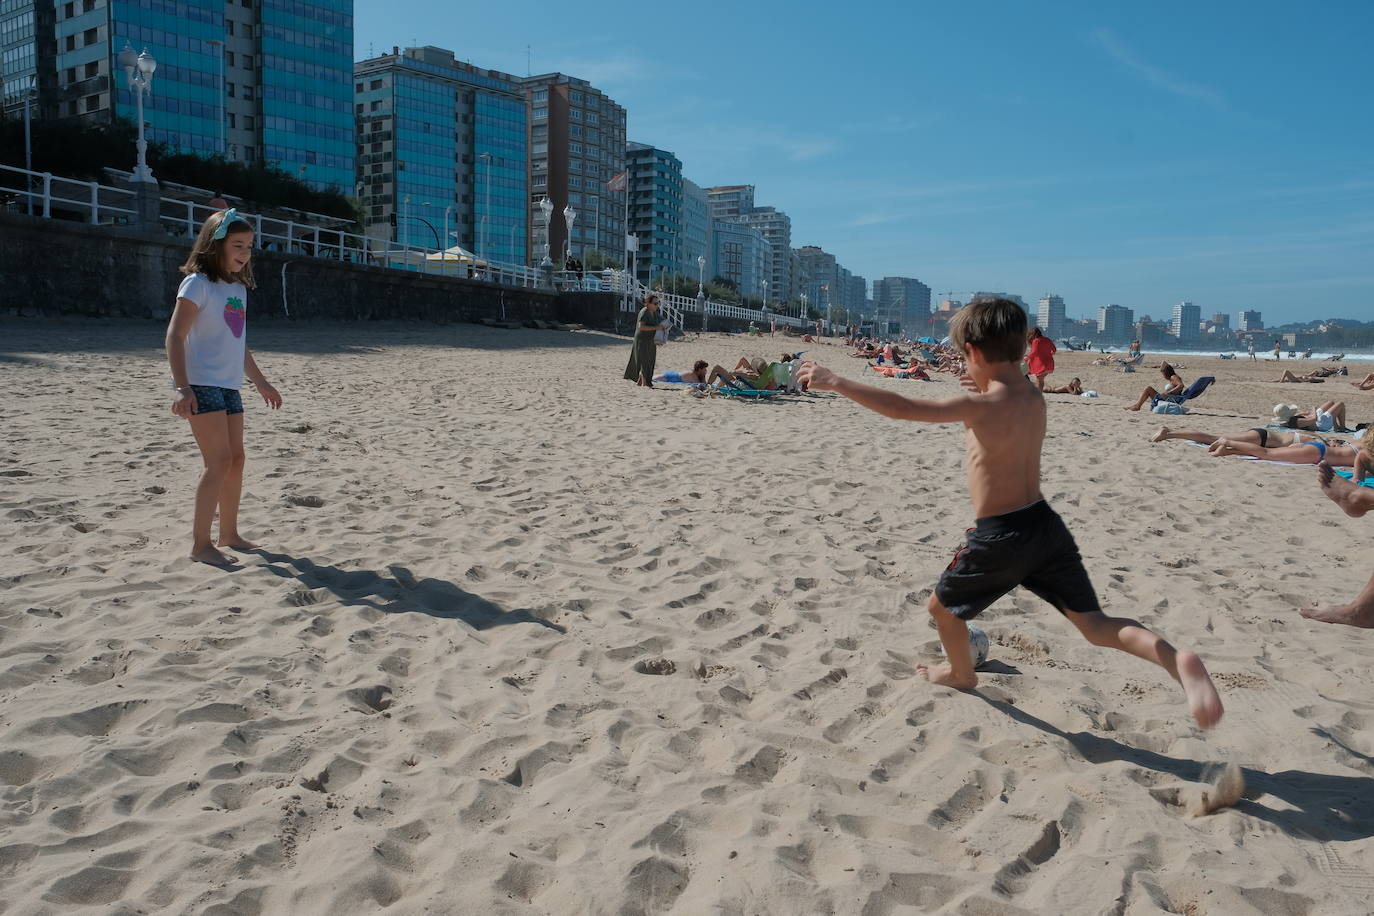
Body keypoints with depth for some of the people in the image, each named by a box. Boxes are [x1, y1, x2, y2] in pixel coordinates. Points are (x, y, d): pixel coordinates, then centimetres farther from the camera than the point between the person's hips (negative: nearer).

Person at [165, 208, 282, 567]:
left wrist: (261, 382, 26)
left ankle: (228, 533, 24)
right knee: (219, 461, -12)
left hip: (229, 386, 8)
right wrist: (182, 387, -23)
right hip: (201, 385, -8)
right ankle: (200, 544, -6)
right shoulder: (198, 284, -8)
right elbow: (175, 336, -15)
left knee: (236, 460, 11)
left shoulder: (239, 288, 16)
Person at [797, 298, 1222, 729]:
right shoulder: (1035, 398, 4)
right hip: (1045, 524, 7)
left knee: (942, 607, 21)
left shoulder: (980, 406, -17)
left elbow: (902, 408, -24)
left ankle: (962, 674, 43)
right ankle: (1179, 660, -13)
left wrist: (835, 381, -19)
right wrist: (988, 388, 19)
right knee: (1096, 624, 9)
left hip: (1000, 539, -6)